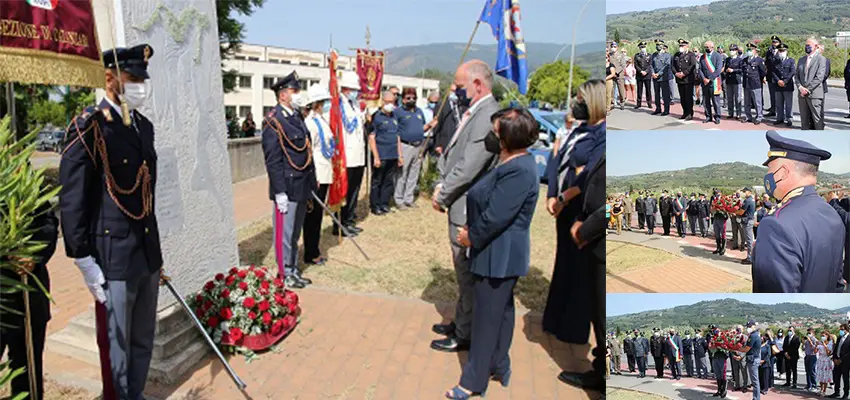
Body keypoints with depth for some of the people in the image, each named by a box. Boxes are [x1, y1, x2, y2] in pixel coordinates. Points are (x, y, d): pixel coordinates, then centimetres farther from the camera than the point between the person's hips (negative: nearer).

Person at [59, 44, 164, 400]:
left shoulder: (144, 125, 10)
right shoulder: (88, 127, -11)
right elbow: (72, 200, -13)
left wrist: (153, 245, 17)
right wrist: (84, 260, -13)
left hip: (149, 252, 7)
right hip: (113, 256, -7)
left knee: (144, 340, 18)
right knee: (116, 343, 8)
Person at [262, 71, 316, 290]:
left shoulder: (297, 117, 13)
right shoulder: (273, 121, -13)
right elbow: (273, 160, -16)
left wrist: (312, 182, 16)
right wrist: (280, 192, -18)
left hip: (302, 187, 9)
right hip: (287, 187, -8)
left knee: (295, 233, 18)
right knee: (284, 233, 3)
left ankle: (294, 271, 29)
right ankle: (284, 275, 16)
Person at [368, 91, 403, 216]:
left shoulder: (394, 117, 15)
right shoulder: (376, 117, -5)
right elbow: (371, 138, -9)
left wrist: (400, 155, 17)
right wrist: (376, 157, -14)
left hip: (393, 156, 6)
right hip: (381, 156, -6)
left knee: (389, 182, 10)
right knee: (377, 182, 2)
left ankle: (384, 204, 20)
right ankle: (375, 206, 10)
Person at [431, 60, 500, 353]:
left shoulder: (489, 116, -20)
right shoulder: (474, 113, 11)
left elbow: (468, 168, -24)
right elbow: (453, 154, 14)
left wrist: (442, 196, -13)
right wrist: (442, 185, -1)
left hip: (469, 211, -10)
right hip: (462, 207, 10)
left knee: (468, 274, 5)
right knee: (465, 272, 21)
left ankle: (465, 336, 20)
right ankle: (461, 324, 38)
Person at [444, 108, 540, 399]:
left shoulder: (519, 171, -25)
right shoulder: (513, 164, 8)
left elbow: (495, 216, -25)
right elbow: (489, 205, 14)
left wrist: (471, 237, -11)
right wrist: (472, 229, 4)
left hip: (499, 257, -10)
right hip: (500, 254, 10)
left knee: (487, 317, 2)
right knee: (501, 312, 20)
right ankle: (499, 368, 36)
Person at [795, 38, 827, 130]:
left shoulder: (821, 59, -1)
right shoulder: (801, 59, 16)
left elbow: (819, 77, -10)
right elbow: (796, 76, 12)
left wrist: (808, 89, -14)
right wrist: (800, 87, -5)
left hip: (815, 94, -5)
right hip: (802, 94, 5)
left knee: (817, 120, -5)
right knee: (804, 120, 9)